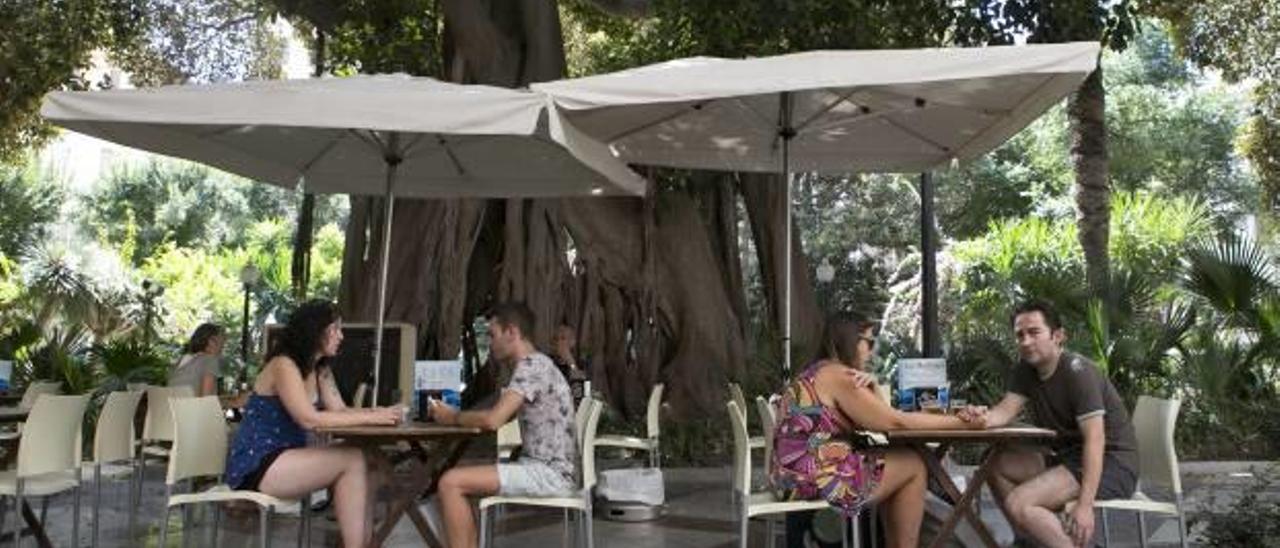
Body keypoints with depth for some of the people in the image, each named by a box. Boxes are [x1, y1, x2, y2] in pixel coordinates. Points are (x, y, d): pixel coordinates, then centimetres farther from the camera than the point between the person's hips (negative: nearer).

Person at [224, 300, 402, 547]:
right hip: (255, 466, -8)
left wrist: (379, 413, -14)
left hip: (283, 459, 8)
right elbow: (309, 419, -26)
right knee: (353, 460, -19)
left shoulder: (321, 371, 11)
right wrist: (370, 418, -25)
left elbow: (341, 411, 5)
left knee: (361, 462, -11)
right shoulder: (283, 365, -16)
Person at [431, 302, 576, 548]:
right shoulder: (534, 366, 18)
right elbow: (500, 417, 19)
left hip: (551, 473, -11)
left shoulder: (532, 366, -14)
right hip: (542, 468, 11)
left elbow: (493, 420, -23)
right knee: (458, 483, 14)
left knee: (451, 482, -17)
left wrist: (452, 417, -5)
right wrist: (456, 414, 7)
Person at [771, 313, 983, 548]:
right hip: (814, 477, -9)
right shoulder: (839, 376, -12)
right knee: (914, 467, 3)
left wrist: (870, 386, 0)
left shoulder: (817, 372, 18)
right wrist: (961, 422, -5)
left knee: (896, 462, 20)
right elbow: (896, 422, -11)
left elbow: (876, 419, 18)